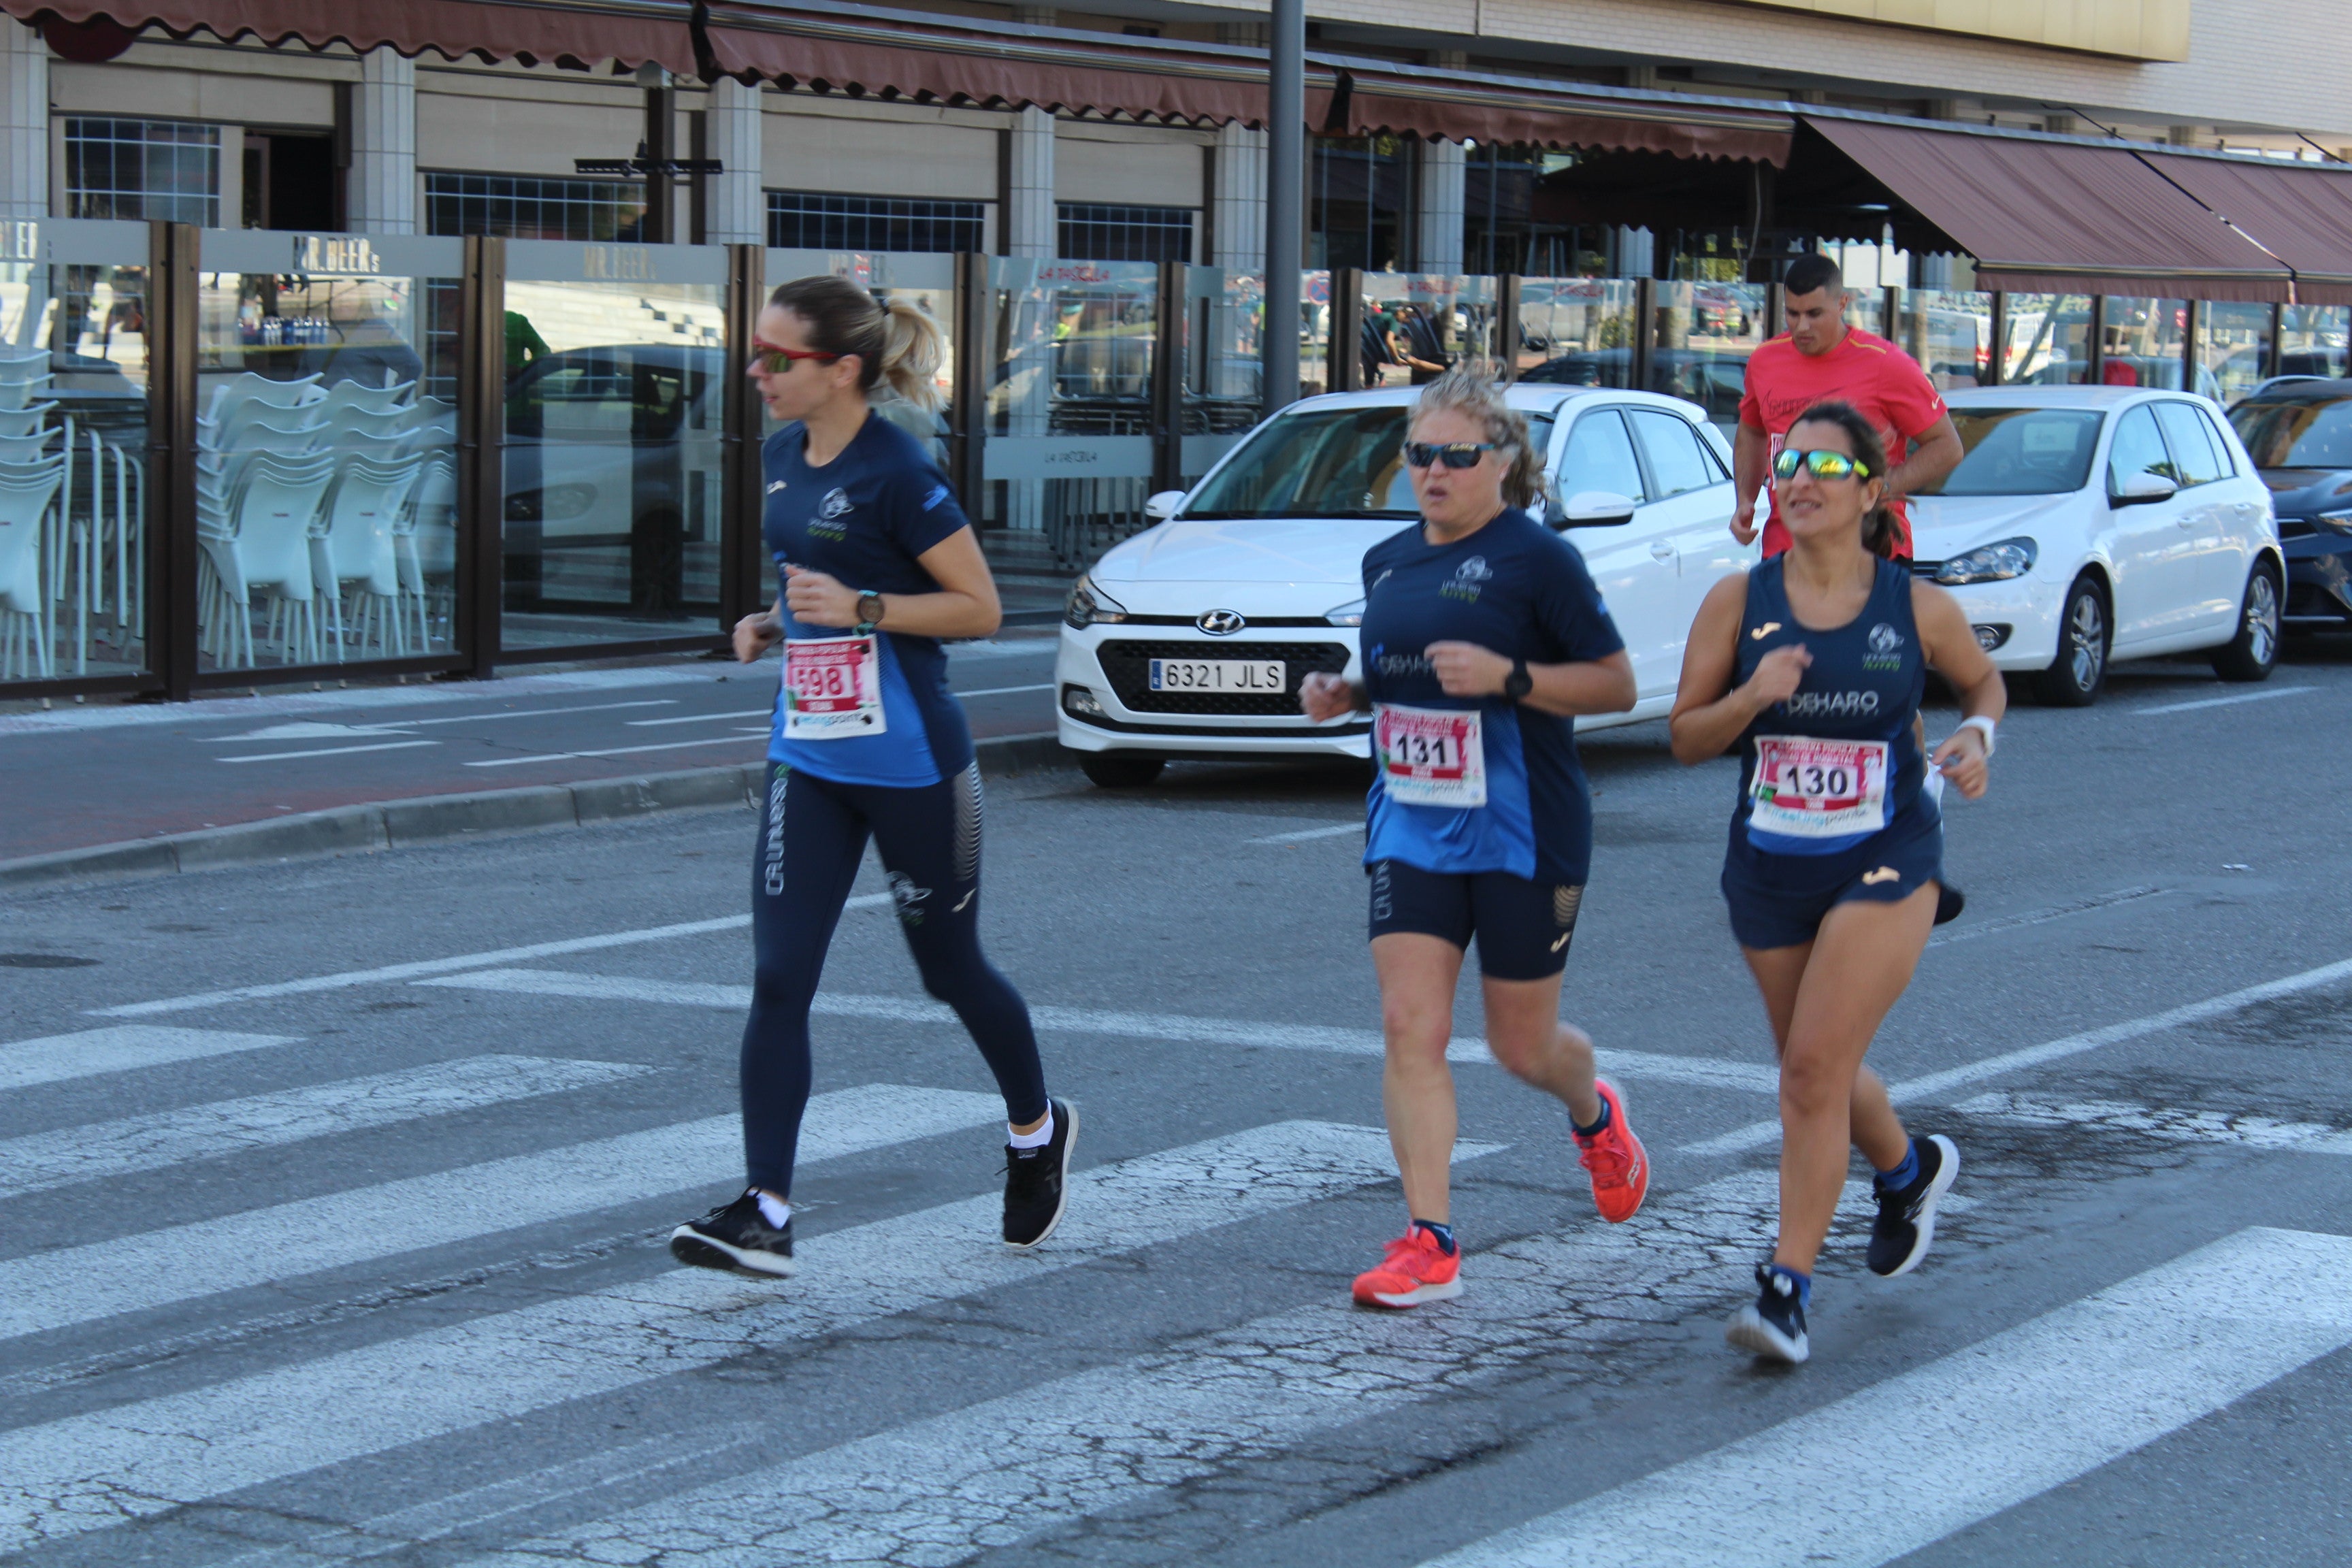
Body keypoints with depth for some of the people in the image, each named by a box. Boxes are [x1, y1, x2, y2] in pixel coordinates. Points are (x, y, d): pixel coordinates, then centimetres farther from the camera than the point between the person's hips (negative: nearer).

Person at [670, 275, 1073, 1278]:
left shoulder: (896, 473, -17)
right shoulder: (781, 456, 6)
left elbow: (980, 608, -14)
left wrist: (858, 608, -24)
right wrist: (772, 625, 2)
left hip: (910, 766, -6)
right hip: (810, 760, 7)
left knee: (950, 970, 12)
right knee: (778, 981, -5)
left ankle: (1038, 1130, 39)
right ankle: (764, 1213, -6)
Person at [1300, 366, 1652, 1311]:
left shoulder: (1537, 559, -10)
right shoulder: (1387, 562, 10)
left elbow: (1617, 685, -9)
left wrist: (1507, 676, -22)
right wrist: (1343, 695, 3)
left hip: (1522, 833, -5)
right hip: (1410, 829, 5)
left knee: (1522, 1043, 9)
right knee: (1410, 1029, -8)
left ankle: (1594, 1115, 44)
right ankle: (1430, 1244, -6)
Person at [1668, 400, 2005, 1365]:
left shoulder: (1920, 610, -5)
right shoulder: (1739, 602, -3)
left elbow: (1983, 681, 15)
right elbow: (1684, 738, -1)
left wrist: (1978, 737, -6)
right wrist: (1751, 698, -20)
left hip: (1886, 863, -3)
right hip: (1768, 872, 3)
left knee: (1815, 1067, -15)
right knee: (1815, 1073, 18)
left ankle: (1788, 1284, -10)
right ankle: (1910, 1169, 49)